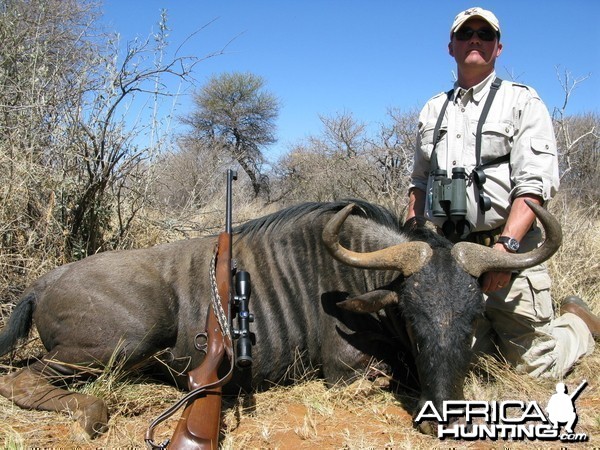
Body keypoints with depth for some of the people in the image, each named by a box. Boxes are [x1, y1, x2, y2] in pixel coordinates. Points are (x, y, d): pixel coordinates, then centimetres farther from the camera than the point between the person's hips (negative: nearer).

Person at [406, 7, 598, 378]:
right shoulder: (433, 111, 17)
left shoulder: (522, 101, 2)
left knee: (534, 364, 1)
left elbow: (535, 183, -10)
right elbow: (420, 184, 21)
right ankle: (492, 330, 31)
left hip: (509, 251, -4)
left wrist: (506, 245, -23)